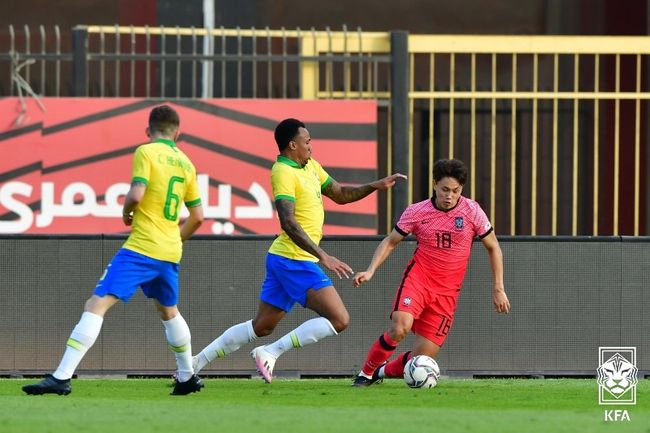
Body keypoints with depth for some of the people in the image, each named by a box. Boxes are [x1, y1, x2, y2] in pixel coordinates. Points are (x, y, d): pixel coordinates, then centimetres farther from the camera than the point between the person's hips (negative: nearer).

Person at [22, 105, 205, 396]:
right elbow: (197, 216, 19)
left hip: (141, 249, -7)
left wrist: (126, 213, 3)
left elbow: (136, 194, -19)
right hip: (170, 253, 7)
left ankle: (62, 377, -24)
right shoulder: (186, 163, 14)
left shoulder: (146, 152, -5)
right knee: (169, 311, 30)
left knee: (97, 305, -13)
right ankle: (188, 378, 39)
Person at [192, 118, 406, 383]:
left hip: (282, 259, 10)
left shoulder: (310, 167, 14)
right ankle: (270, 353, -11)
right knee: (339, 319, -12)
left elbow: (341, 194, 25)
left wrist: (375, 186, 10)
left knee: (261, 327, 17)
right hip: (295, 261, -10)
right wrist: (323, 257, -29)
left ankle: (197, 361, 20)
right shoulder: (283, 173, -15)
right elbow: (288, 223, -24)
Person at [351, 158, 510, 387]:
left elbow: (493, 248, 7)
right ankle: (366, 373, -7)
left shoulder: (472, 212, -5)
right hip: (417, 280, -1)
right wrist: (370, 271, -7)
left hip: (447, 293, 1)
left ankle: (383, 371, 27)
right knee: (399, 329, -30)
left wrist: (498, 288, 3)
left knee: (422, 357, -4)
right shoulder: (417, 212, -4)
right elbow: (390, 242, 8)